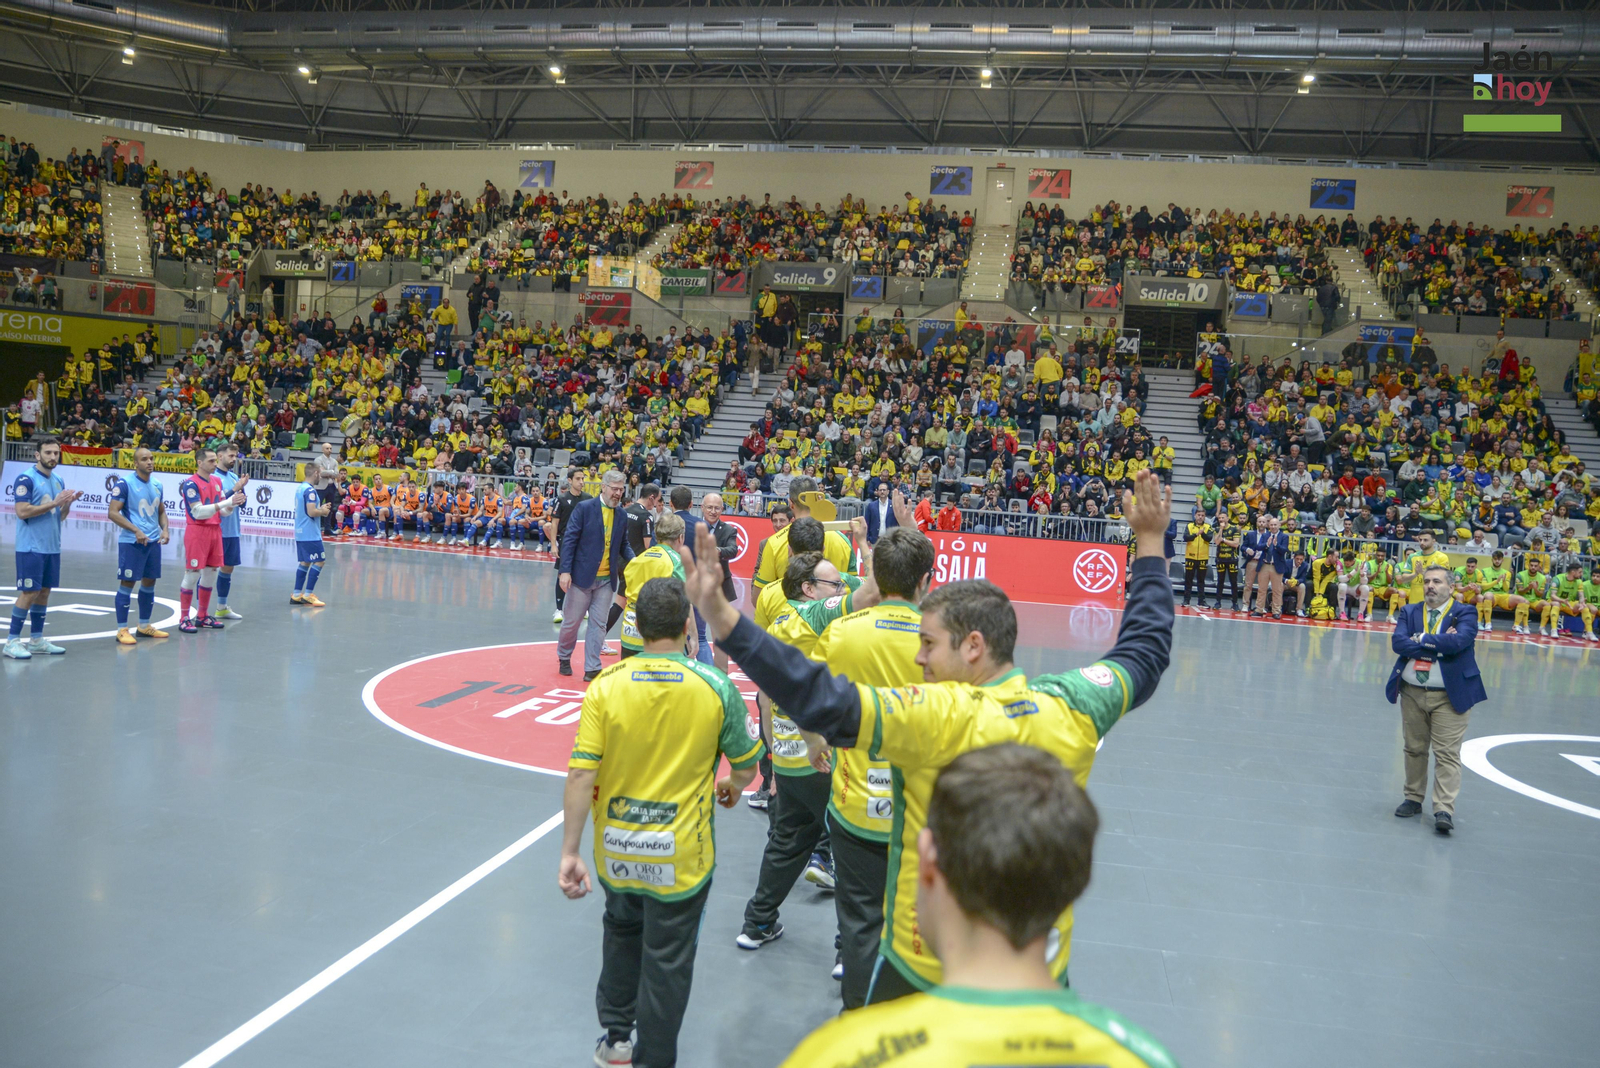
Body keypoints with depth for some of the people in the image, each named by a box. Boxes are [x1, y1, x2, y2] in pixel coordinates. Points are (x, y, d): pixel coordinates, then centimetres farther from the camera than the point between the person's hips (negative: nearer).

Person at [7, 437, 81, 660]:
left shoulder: (58, 481, 13)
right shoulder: (26, 479, -10)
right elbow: (22, 511, -19)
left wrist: (68, 503, -3)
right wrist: (54, 502, -20)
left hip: (52, 547, 7)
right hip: (31, 547, -7)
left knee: (44, 591, 10)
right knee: (28, 592, -6)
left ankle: (36, 639, 18)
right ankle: (12, 642, 1)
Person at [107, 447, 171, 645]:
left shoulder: (157, 485, 10)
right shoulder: (124, 484, -11)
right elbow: (112, 512, -15)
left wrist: (165, 529, 2)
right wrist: (136, 531, -23)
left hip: (153, 541, 7)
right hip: (131, 542, -7)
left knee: (149, 582, 12)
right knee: (127, 583, -3)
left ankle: (144, 626, 24)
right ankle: (122, 630, 3)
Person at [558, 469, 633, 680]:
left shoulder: (621, 514, 6)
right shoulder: (584, 508, -7)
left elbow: (624, 545, 14)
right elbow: (569, 540, -9)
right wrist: (565, 570, -15)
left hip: (606, 580, 4)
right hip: (582, 576, -4)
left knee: (598, 624, 5)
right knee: (572, 621, 8)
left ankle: (592, 669, 10)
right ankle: (563, 658, 31)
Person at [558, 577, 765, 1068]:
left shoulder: (606, 684, -14)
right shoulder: (715, 686, -14)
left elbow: (581, 774, -15)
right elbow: (746, 767, -4)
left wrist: (569, 852, -9)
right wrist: (731, 788, 18)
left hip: (614, 852, 3)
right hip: (680, 858, -2)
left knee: (621, 934, 29)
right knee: (667, 961, 15)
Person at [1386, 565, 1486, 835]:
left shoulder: (1464, 614, -2)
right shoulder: (1409, 612, 8)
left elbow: (1458, 641, -22)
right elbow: (1398, 642, -9)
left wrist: (1421, 639, -12)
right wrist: (1438, 647, -17)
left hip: (1449, 696, -4)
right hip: (1412, 692, 4)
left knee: (1447, 754, -6)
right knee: (1414, 749, 13)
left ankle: (1444, 810, -7)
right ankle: (1413, 798, 26)